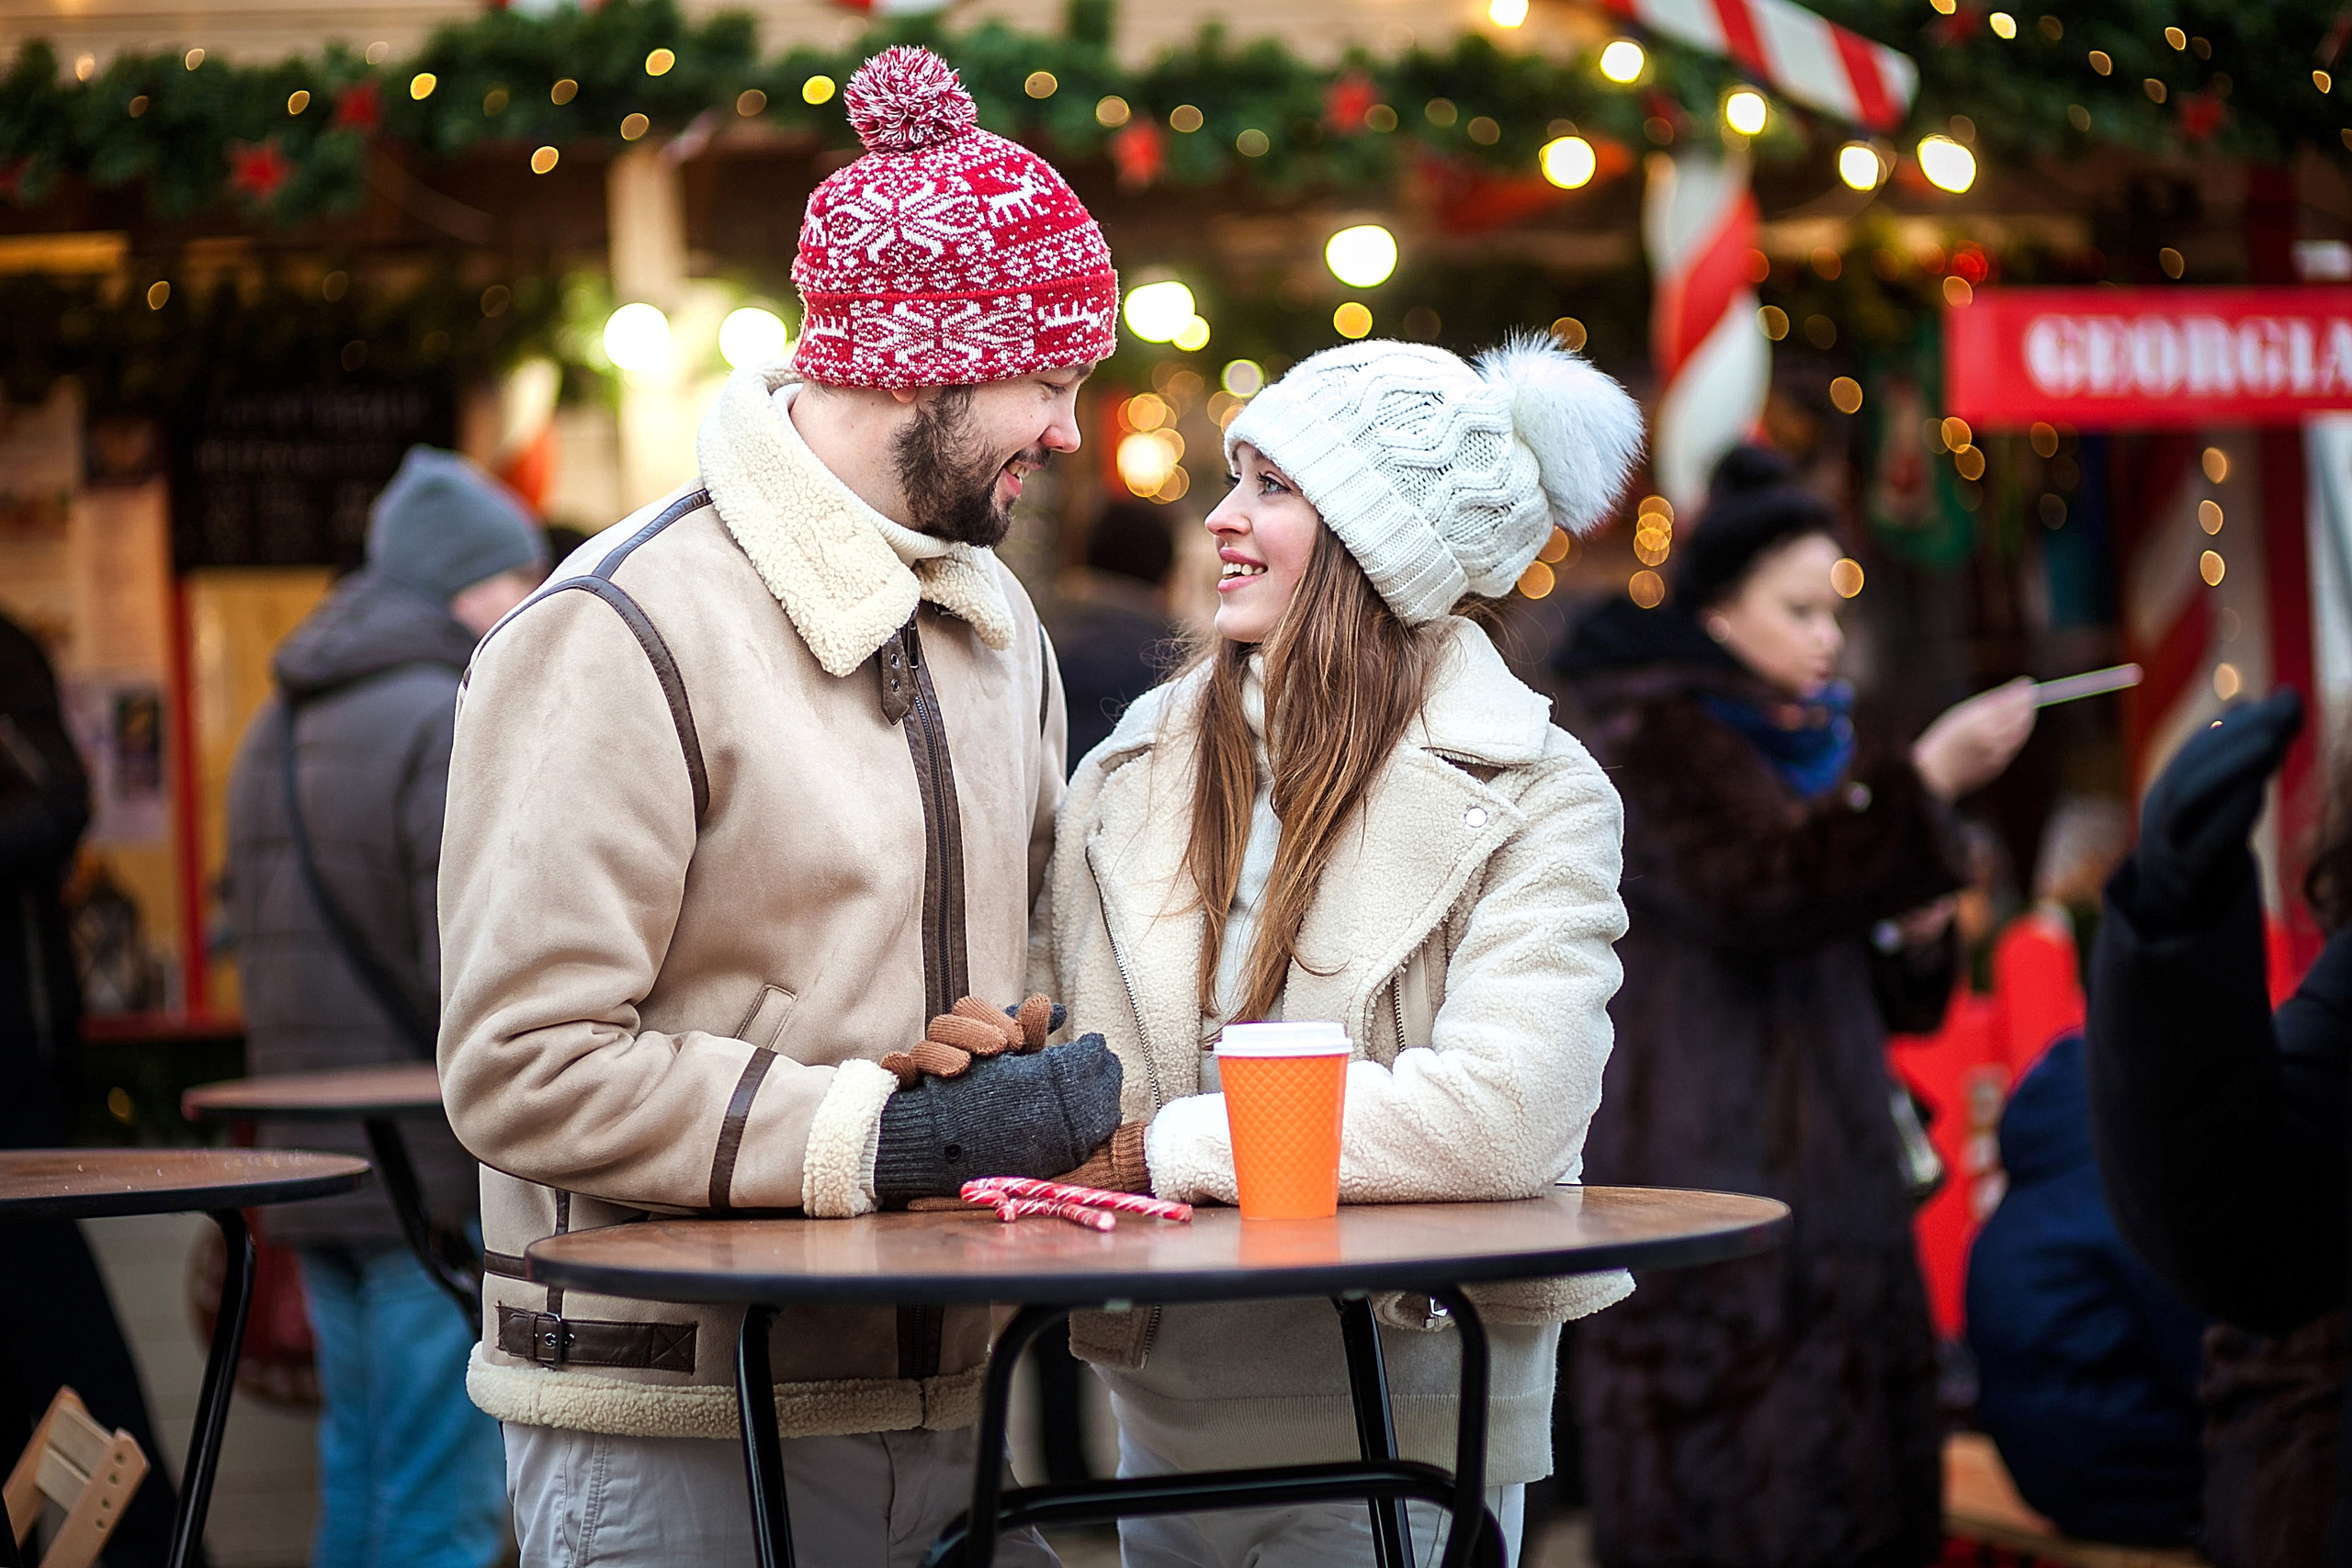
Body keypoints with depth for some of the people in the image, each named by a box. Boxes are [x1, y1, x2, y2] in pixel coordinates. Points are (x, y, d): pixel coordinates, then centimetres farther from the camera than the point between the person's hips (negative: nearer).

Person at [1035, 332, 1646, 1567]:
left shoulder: (1531, 803, -11)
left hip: (1398, 1450, -4)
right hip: (1165, 1410, 4)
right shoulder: (1140, 761, 4)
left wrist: (1165, 1149, -20)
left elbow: (1502, 1119, -24)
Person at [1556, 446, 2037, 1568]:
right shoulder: (1643, 738, -5)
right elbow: (1760, 889, -22)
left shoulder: (1815, 742, 19)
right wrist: (1927, 780, -22)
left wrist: (1914, 939, 6)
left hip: (1826, 1159, 8)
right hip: (1703, 1169, -8)